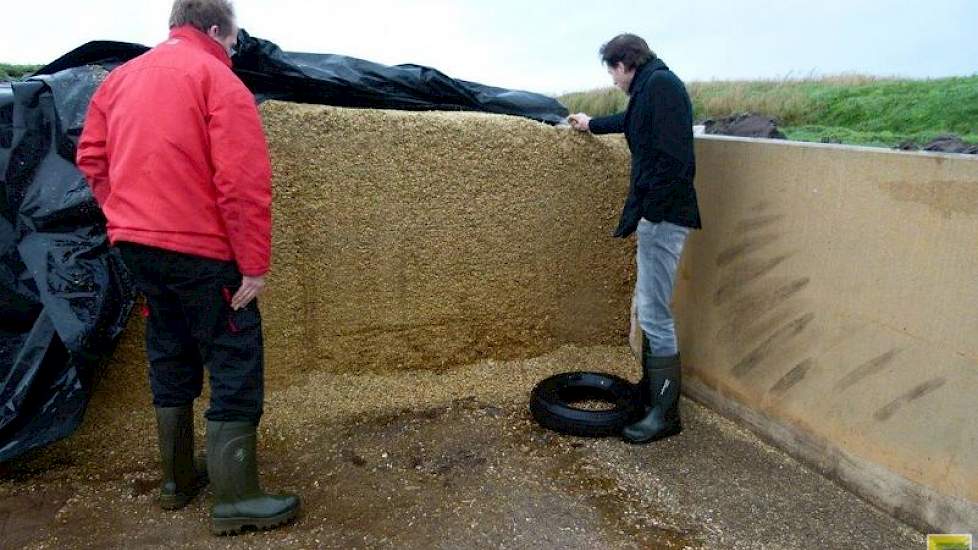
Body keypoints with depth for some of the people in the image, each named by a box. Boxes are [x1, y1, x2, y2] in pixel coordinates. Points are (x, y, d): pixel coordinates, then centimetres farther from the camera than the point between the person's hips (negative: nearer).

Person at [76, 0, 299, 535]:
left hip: (136, 245, 8)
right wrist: (254, 265, -15)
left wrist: (127, 218, 15)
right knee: (235, 370, 1)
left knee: (170, 362, 18)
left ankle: (178, 480, 30)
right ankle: (235, 501, 6)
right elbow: (244, 182, -18)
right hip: (200, 250, -8)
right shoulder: (216, 78, -10)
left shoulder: (120, 78, 13)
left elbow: (91, 158, 14)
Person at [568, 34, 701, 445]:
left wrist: (651, 209, -21)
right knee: (647, 308, 16)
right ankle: (650, 390, 29)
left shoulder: (661, 83, -11)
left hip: (664, 217, -10)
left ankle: (665, 413, 3)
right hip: (656, 215, 10)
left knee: (654, 314, -7)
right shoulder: (649, 89, 19)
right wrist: (591, 124, 58)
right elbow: (630, 122, 44)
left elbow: (672, 156, -23)